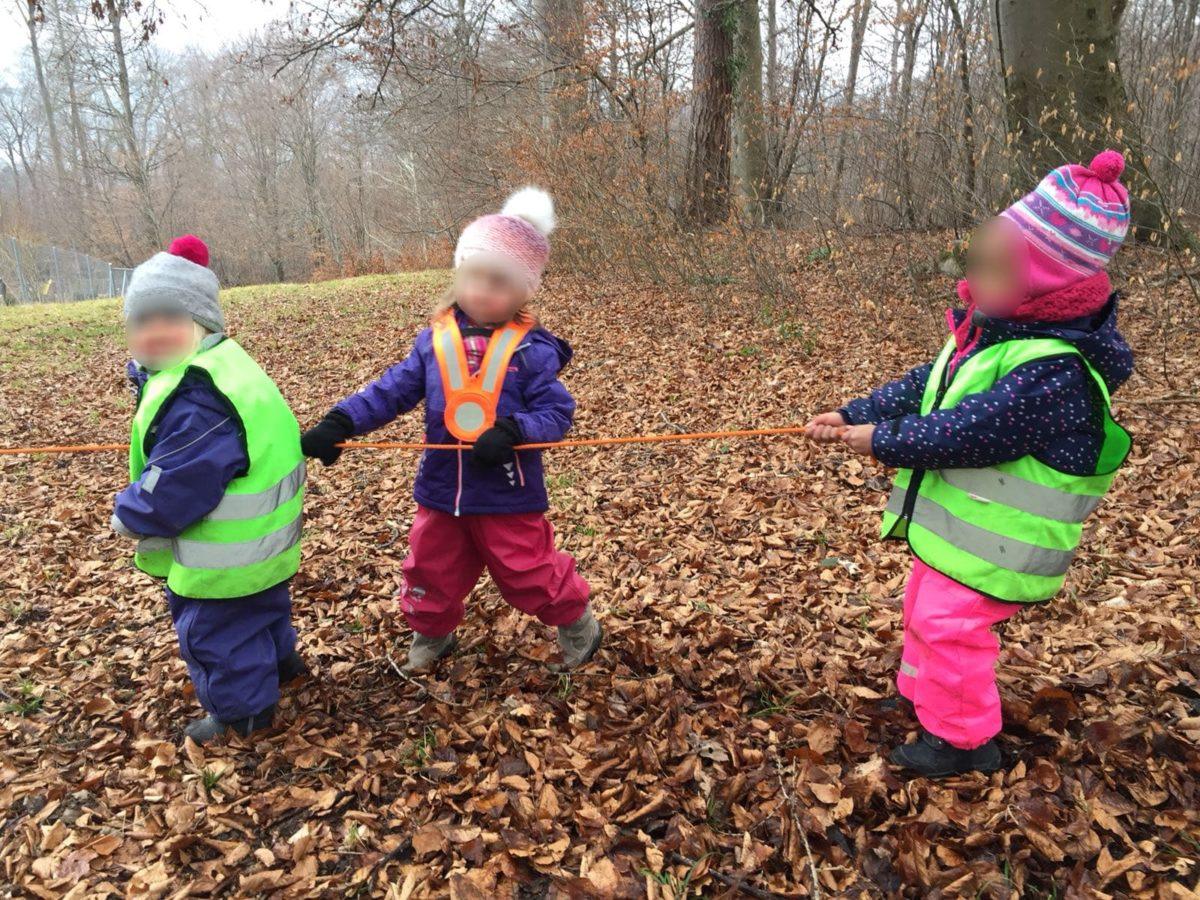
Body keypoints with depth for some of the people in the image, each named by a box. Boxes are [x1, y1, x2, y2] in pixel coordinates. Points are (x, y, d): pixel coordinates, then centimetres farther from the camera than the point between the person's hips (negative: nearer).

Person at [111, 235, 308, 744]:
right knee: (260, 611, 30)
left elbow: (172, 488, -30)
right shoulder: (216, 366, 2)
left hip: (224, 558, -10)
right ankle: (279, 663, 53)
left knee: (216, 631, 11)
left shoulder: (198, 398, -32)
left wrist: (128, 515, -11)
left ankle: (242, 711, 30)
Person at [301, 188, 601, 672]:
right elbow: (390, 391, 0)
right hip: (442, 490, 4)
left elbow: (555, 412, -13)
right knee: (431, 570, 19)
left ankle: (577, 622, 34)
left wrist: (510, 433, -29)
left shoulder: (532, 350, -12)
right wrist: (337, 424, -10)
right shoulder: (434, 341, -2)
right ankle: (431, 633, 45)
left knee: (531, 572, 7)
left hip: (508, 492, -4)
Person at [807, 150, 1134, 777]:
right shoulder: (992, 329, -1)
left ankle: (963, 739, 22)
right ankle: (921, 693, 46)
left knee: (949, 625, 1)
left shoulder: (1054, 371, -31)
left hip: (994, 542, -10)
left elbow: (969, 430, -32)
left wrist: (882, 441, -21)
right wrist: (853, 415, -2)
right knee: (924, 609, 24)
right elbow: (926, 386, 5)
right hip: (955, 520, 10)